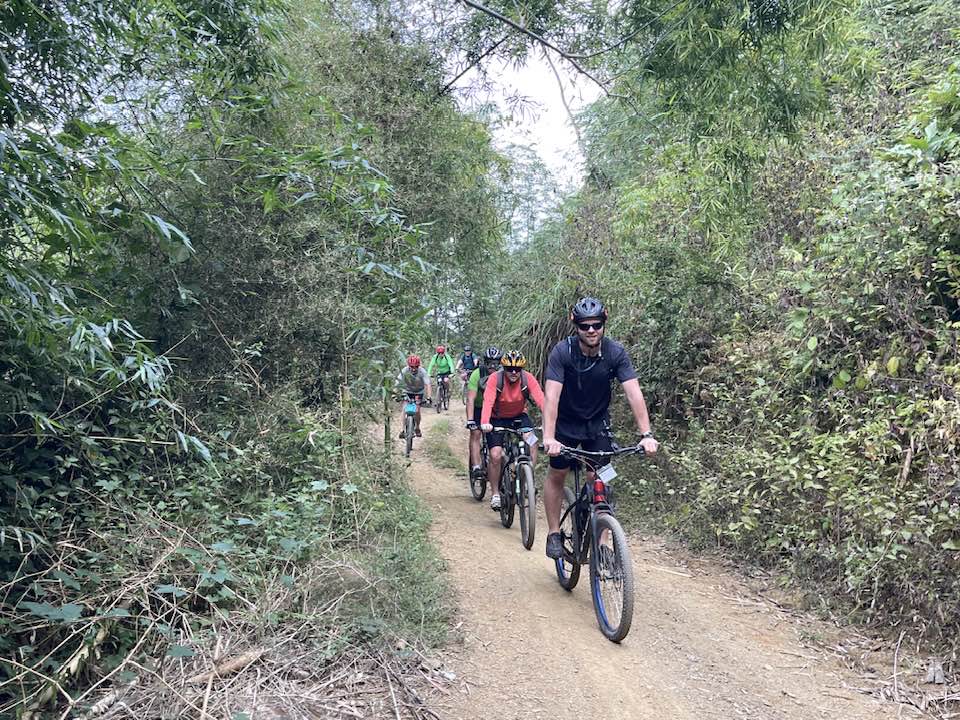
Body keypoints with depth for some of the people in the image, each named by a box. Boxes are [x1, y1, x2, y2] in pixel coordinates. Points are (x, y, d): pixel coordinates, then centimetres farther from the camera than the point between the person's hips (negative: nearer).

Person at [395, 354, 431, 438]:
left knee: (417, 411, -8)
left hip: (418, 392, 0)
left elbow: (427, 384, -34)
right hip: (407, 391, 0)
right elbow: (397, 383, -33)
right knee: (403, 410, -15)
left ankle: (417, 428, 17)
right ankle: (402, 430, -16)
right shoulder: (404, 371, -28)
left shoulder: (422, 372, -29)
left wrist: (428, 397, -44)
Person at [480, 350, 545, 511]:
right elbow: (488, 402, -36)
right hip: (498, 418, -1)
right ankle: (495, 494, 3)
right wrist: (485, 423, -54)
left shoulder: (528, 379, -20)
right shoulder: (495, 379, -24)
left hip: (519, 416, 2)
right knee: (495, 455, -15)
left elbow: (540, 400, -31)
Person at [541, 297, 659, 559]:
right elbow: (551, 396, -33)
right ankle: (553, 534, 16)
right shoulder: (562, 351, -24)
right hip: (565, 422, -1)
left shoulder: (616, 353, -20)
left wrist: (646, 434, -36)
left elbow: (634, 393, -26)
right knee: (557, 474, 0)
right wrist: (548, 437, -44)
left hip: (597, 423, 1)